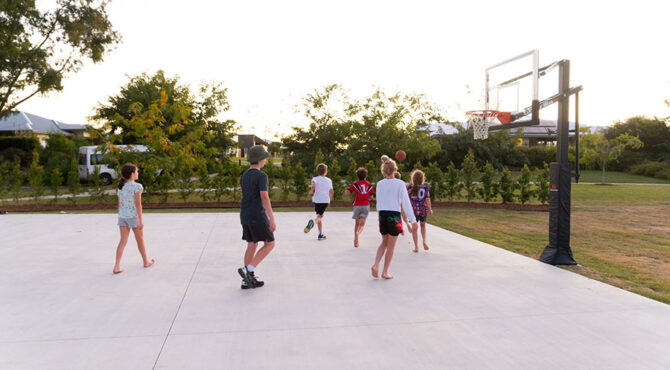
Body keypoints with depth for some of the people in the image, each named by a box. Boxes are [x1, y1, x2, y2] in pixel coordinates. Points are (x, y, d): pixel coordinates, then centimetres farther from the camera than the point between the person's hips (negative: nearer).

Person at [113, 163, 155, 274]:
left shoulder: (120, 187, 8)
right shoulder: (137, 186, -11)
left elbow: (119, 205, 11)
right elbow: (138, 204, -15)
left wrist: (121, 218, 19)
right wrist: (141, 220, -13)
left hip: (122, 216, 5)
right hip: (134, 216, -5)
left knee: (123, 241, 2)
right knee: (140, 240, 11)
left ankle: (117, 266, -7)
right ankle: (146, 261, 28)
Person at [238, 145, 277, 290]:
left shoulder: (244, 176, 12)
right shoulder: (261, 176, -15)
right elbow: (265, 198, -23)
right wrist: (272, 219, -23)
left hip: (245, 216, 8)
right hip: (257, 217, -8)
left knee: (251, 246, 12)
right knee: (270, 244, 4)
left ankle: (248, 280, 13)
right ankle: (247, 270, -7)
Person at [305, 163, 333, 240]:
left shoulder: (315, 179, 0)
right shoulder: (329, 180, 8)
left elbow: (314, 184, -25)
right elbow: (331, 192, 10)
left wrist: (311, 191, -10)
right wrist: (329, 201, 22)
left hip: (317, 200, 1)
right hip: (325, 200, -1)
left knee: (320, 216, 14)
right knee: (319, 216, -5)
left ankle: (321, 234, 16)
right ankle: (313, 222, -41)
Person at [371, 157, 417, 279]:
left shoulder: (380, 184, 2)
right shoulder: (399, 183, -9)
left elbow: (378, 203, 8)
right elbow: (406, 203, -12)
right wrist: (413, 220, -11)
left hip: (382, 214, 4)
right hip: (394, 215, -4)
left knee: (384, 242, 21)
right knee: (391, 246, 8)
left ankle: (376, 265, 4)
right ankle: (385, 272, 14)